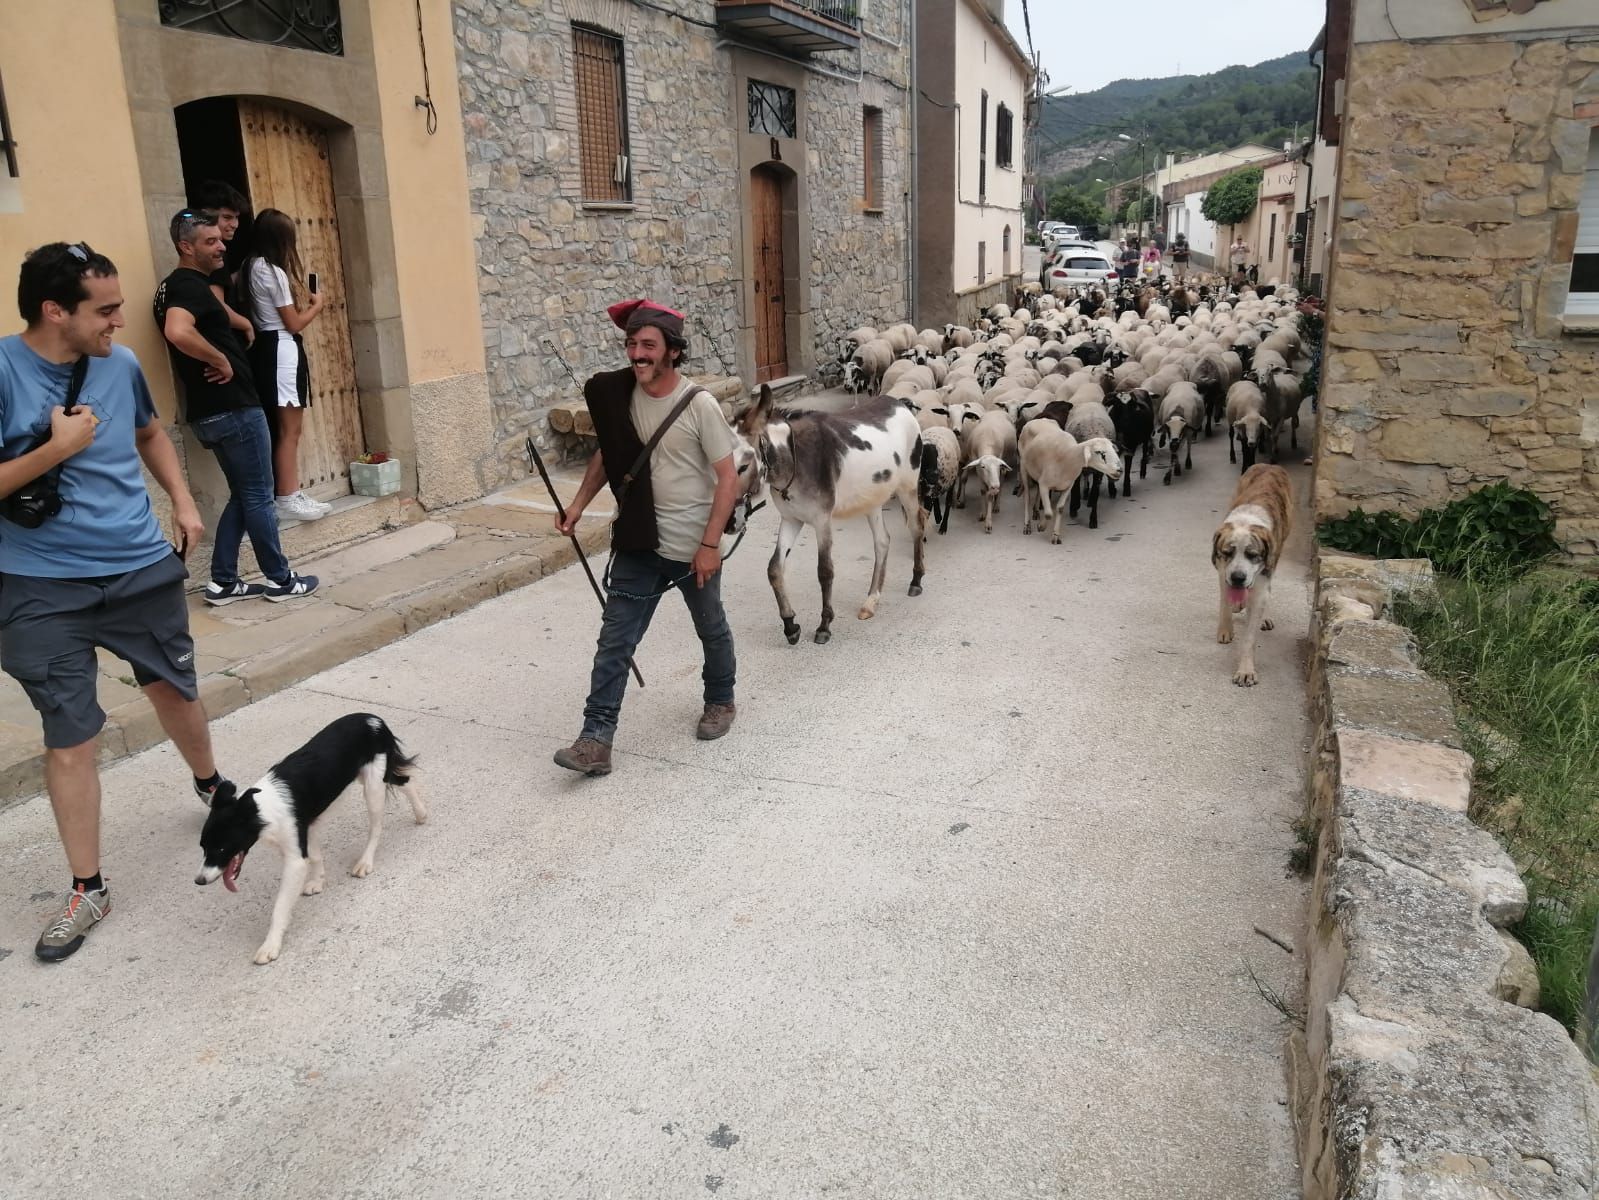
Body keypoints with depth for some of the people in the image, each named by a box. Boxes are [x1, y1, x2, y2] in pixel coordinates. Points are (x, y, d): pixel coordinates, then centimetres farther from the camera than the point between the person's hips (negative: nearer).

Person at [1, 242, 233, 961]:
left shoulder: (121, 365, 0)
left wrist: (182, 501, 9)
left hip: (143, 569, 4)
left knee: (174, 689, 20)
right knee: (68, 739, 2)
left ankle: (209, 784, 49)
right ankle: (87, 890, 16)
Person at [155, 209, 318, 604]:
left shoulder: (178, 285, 16)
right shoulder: (189, 285, -15)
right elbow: (178, 332, -34)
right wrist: (220, 360, -22)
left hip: (211, 411, 10)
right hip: (232, 408, -10)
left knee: (243, 496, 16)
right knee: (258, 497, 1)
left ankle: (223, 582, 16)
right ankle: (280, 580, 12)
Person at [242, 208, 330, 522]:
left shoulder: (252, 266, 12)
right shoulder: (272, 271, -15)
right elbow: (293, 323, -11)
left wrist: (303, 305, 16)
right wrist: (317, 304, 5)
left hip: (266, 348, 10)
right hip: (281, 350, -10)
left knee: (286, 428, 12)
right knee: (289, 429, -5)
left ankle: (291, 495, 16)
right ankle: (287, 500, -1)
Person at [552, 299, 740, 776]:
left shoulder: (699, 405, -17)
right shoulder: (618, 395, -2)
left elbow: (728, 478, -15)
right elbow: (608, 453, 15)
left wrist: (710, 544, -18)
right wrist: (579, 504, 7)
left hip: (693, 546, -4)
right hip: (639, 542, 4)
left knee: (711, 630, 17)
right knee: (615, 639, -1)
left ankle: (720, 701, 42)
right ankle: (596, 739, 2)